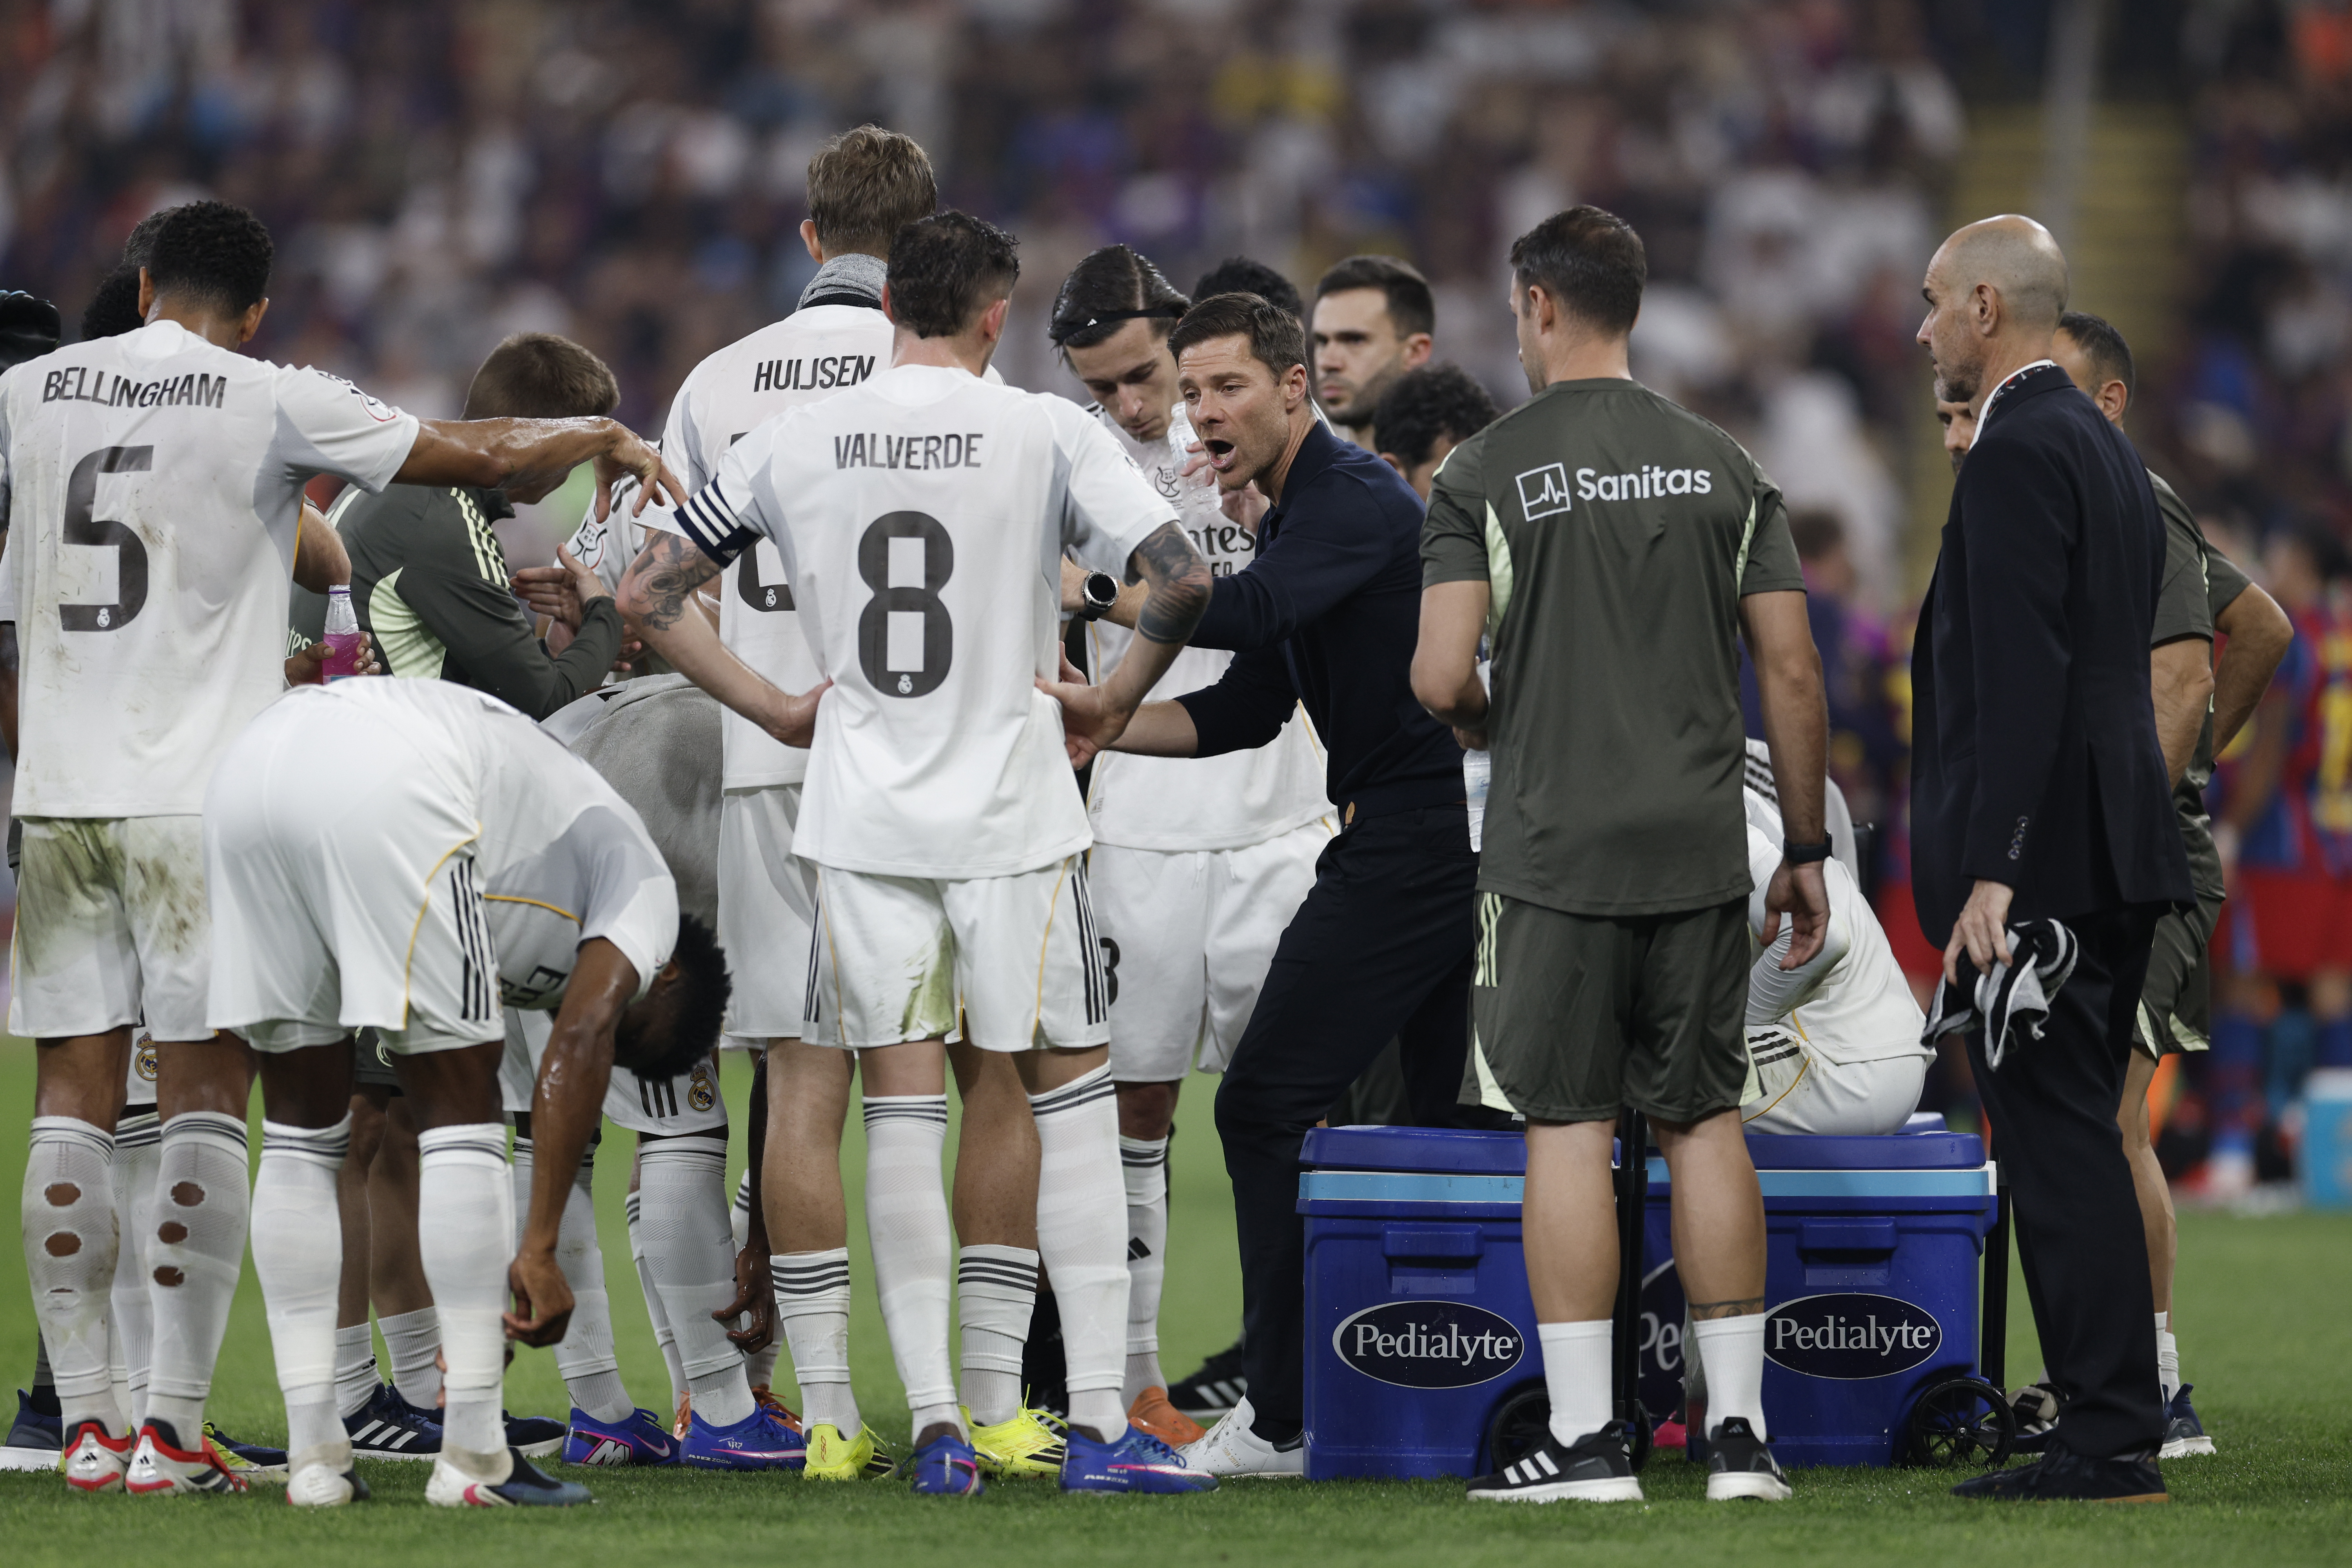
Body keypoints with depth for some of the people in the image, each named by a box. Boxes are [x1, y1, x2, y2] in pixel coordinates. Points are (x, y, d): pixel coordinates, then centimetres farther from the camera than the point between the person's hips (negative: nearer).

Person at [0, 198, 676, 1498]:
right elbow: (482, 458, 2)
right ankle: (172, 1428, -5)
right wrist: (608, 440, 18)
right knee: (204, 1102, 0)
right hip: (198, 794, -4)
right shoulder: (271, 405, -4)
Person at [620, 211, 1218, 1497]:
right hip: (1012, 813, -2)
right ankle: (1097, 1424, 2)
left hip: (861, 821, 2)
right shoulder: (1044, 435, -5)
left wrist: (770, 706, 12)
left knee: (901, 1108, 5)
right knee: (1069, 1099, 7)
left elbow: (647, 593, 7)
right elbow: (1181, 579, -10)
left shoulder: (792, 444, 3)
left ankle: (939, 1422, 0)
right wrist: (1114, 697, 5)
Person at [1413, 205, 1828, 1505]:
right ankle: (1738, 1430, 7)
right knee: (1706, 1121, 8)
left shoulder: (1489, 471, -4)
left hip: (1554, 849, -3)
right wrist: (1806, 847, 12)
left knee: (1567, 1127, -1)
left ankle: (1584, 1437, -3)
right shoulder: (1723, 468, 6)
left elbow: (1442, 675, -12)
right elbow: (1792, 671, 4)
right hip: (1700, 848, 3)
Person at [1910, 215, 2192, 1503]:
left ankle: (2109, 1440, -9)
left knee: (2058, 1144, -8)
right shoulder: (2106, 449, 18)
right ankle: (2111, 1428, 14)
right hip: (2116, 853, 10)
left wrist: (1991, 873, -24)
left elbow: (2023, 676, -21)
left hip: (2041, 854, -10)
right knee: (2076, 1144, 12)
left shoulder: (2018, 455, -13)